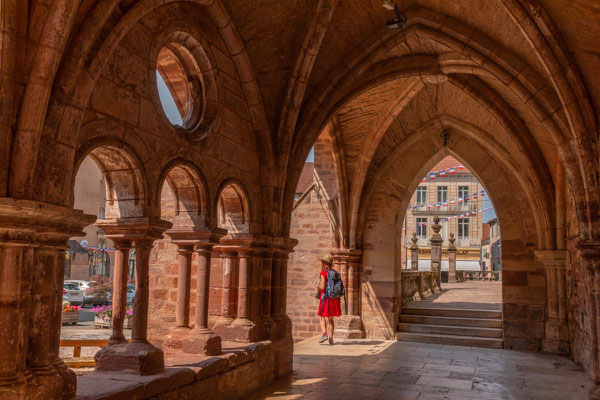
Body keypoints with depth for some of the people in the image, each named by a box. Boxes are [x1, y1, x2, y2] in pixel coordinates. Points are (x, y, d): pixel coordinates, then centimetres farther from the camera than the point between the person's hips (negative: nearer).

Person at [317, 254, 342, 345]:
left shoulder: (323, 273, -9)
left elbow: (322, 287, -15)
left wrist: (318, 288, 5)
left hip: (325, 297, -5)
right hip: (334, 298, 5)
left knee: (323, 318, 8)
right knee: (330, 319, 14)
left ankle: (325, 334, -11)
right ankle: (331, 338, 9)